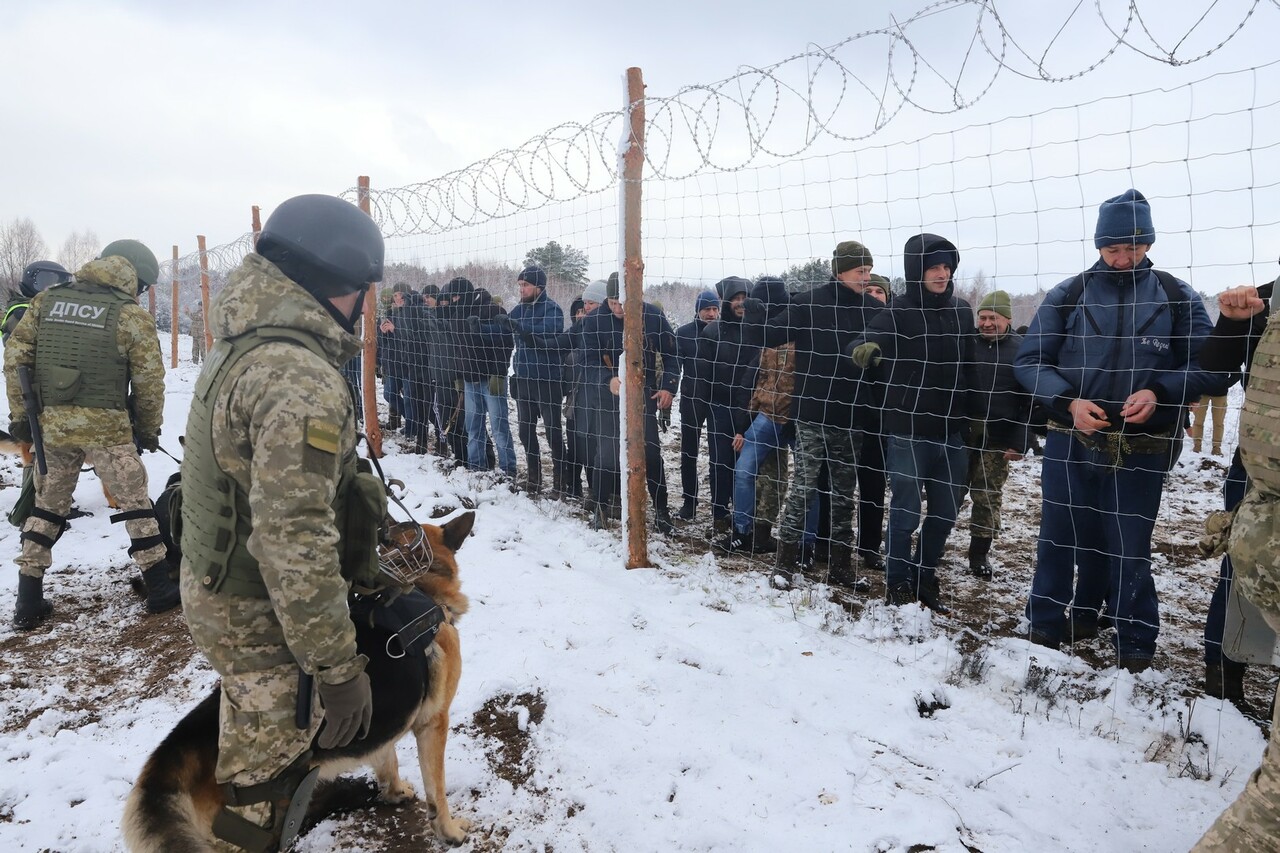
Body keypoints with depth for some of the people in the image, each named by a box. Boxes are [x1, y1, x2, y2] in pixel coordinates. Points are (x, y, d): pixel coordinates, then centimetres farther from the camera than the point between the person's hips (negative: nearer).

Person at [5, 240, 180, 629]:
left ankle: (28, 600, 20)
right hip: (106, 426, -4)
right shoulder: (132, 314, -6)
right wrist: (148, 430, 9)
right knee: (135, 503, 8)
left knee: (47, 505, 16)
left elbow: (15, 356, 6)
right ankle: (159, 587, 14)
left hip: (50, 424, 4)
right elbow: (149, 381, -4)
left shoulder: (47, 300, 7)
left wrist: (20, 414, 12)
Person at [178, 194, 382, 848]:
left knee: (262, 735, 29)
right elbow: (295, 538, -32)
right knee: (265, 765, 10)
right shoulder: (300, 378, -29)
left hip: (215, 580, 10)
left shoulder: (243, 344, 4)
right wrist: (336, 665, -26)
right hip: (260, 614, -9)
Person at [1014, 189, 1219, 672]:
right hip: (1069, 443, 1)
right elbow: (1029, 360, 0)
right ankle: (1046, 629, 26)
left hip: (1141, 453, 0)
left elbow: (1207, 368, 1)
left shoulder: (1179, 300, 2)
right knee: (1057, 541, 9)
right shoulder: (1067, 296, 1)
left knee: (1127, 551, 7)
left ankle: (1134, 650, 24)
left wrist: (1160, 393, -18)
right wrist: (1068, 401, -17)